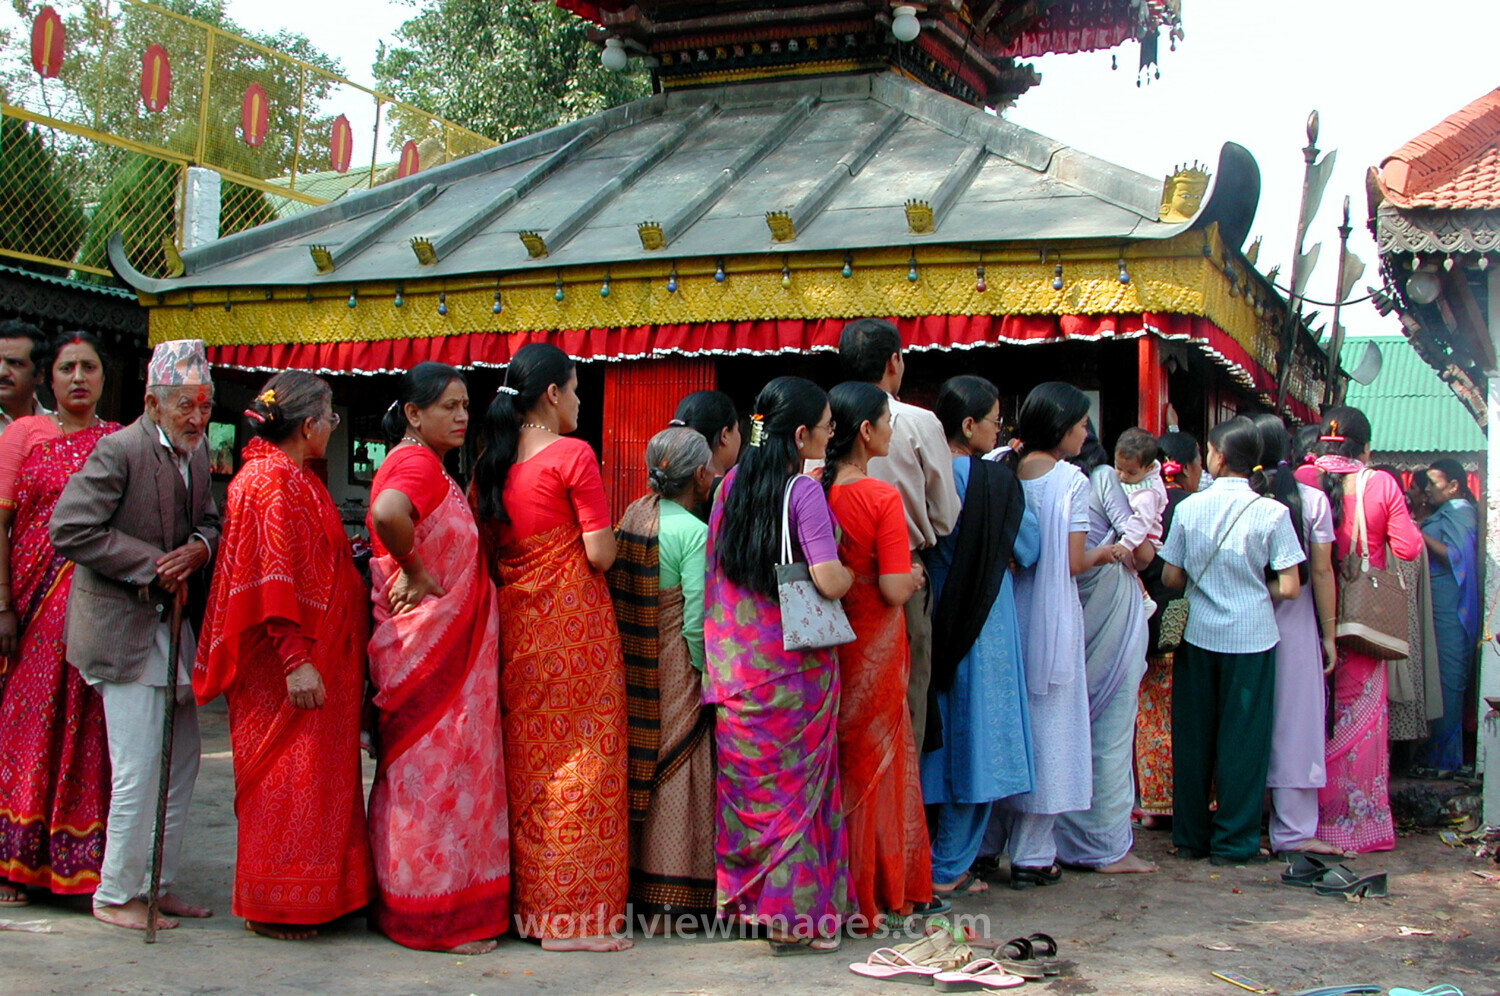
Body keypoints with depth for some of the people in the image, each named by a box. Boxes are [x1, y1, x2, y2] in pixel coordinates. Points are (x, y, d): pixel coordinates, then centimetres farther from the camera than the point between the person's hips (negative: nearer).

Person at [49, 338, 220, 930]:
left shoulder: (196, 454, 9)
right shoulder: (120, 450, -14)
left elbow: (210, 520, 18)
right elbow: (69, 529, -18)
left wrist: (199, 548, -6)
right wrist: (152, 565, -17)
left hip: (172, 625, 8)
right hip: (125, 629, -8)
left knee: (182, 759, 12)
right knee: (140, 767, -6)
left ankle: (157, 885, 24)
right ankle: (116, 896, 10)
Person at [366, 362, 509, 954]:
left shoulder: (410, 462, 17)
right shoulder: (418, 463, -15)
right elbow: (387, 513, -36)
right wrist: (419, 573, -23)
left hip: (447, 643, 10)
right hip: (431, 639, -10)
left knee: (417, 772, 15)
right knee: (438, 771, -4)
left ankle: (404, 905, 24)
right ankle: (438, 918, 4)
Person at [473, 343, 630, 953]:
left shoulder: (492, 462, 8)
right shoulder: (572, 455, -12)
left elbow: (483, 552, 11)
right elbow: (601, 554, -14)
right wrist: (605, 526, 5)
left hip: (514, 625, 7)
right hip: (573, 623, -7)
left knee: (526, 761, 14)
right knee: (580, 759, 0)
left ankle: (526, 903, 21)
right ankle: (572, 916, 3)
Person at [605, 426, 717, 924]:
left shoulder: (634, 516, 5)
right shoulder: (695, 532, -15)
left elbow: (618, 596, 8)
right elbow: (697, 621, -17)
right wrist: (708, 676, -5)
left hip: (633, 664, 7)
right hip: (677, 670, -7)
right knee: (676, 768, 2)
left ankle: (637, 888, 22)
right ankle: (675, 894, 9)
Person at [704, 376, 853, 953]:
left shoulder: (733, 483, 6)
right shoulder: (804, 491, -14)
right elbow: (830, 582, -20)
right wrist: (851, 571, -1)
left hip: (735, 661, 6)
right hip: (793, 663, -6)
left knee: (746, 778, 13)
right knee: (796, 779, 2)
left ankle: (742, 897, 23)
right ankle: (794, 916, 6)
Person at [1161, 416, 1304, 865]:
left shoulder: (1189, 507, -3)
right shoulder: (1272, 512, -9)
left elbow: (1171, 578, 0)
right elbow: (1288, 588, -10)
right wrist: (1254, 590, 9)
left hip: (1198, 635, 2)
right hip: (1251, 638, -2)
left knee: (1193, 736, 12)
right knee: (1243, 739, 7)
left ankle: (1190, 836, 20)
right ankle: (1233, 840, 11)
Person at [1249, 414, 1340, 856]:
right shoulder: (1312, 500, -6)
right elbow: (1321, 572, -5)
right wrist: (1329, 633, 2)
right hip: (1294, 626, -1)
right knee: (1293, 721, 5)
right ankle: (1292, 829, 8)